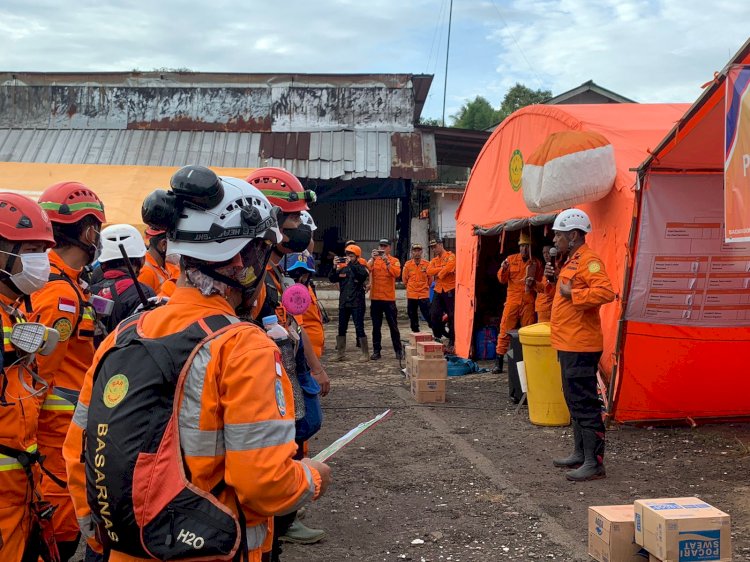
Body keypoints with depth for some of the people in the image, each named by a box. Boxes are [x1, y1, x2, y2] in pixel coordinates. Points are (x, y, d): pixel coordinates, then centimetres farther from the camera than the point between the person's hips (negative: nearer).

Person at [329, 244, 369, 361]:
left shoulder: (360, 268, -3)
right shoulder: (342, 268, 9)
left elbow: (364, 274, -24)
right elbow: (332, 279, 2)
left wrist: (351, 264, -26)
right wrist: (335, 268, -13)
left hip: (357, 304, -5)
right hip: (343, 303, 5)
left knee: (359, 328, -5)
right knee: (341, 328, 9)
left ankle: (365, 354, 2)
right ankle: (340, 354, 18)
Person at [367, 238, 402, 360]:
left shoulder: (394, 261, 3)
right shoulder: (373, 260, 8)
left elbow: (397, 273, -15)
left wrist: (386, 261, -22)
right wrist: (373, 258, -20)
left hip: (389, 298, -2)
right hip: (375, 298, 2)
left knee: (393, 326, 2)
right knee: (376, 326, 6)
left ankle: (398, 350, 10)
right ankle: (376, 351, 11)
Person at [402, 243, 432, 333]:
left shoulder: (426, 264, -3)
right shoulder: (407, 265, -1)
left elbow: (430, 278, 10)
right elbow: (404, 279, 11)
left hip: (424, 295, -2)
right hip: (411, 295, 2)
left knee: (428, 315, -5)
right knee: (412, 316, 8)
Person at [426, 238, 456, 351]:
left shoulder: (450, 256, -3)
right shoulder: (434, 260, 16)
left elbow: (449, 266, -22)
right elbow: (429, 271, -2)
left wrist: (439, 274, -9)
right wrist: (442, 269, -13)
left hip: (449, 290, -6)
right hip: (438, 290, 6)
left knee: (451, 316, -1)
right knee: (434, 314, 2)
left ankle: (452, 342, 5)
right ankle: (438, 336, 18)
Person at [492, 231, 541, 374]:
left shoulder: (536, 263, 6)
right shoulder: (511, 259, 7)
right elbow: (502, 279, 5)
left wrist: (533, 283, -11)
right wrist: (503, 269, -15)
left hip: (529, 302, 0)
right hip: (512, 300, 0)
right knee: (505, 330, -2)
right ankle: (499, 361, 1)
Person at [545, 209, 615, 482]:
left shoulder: (589, 260, -15)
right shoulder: (571, 261, 18)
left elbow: (605, 292, -29)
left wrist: (572, 293, -22)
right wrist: (554, 280, 12)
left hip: (580, 346, -11)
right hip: (568, 345, 11)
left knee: (584, 403, -8)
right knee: (574, 401, 18)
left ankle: (594, 463, -4)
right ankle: (580, 453, 29)